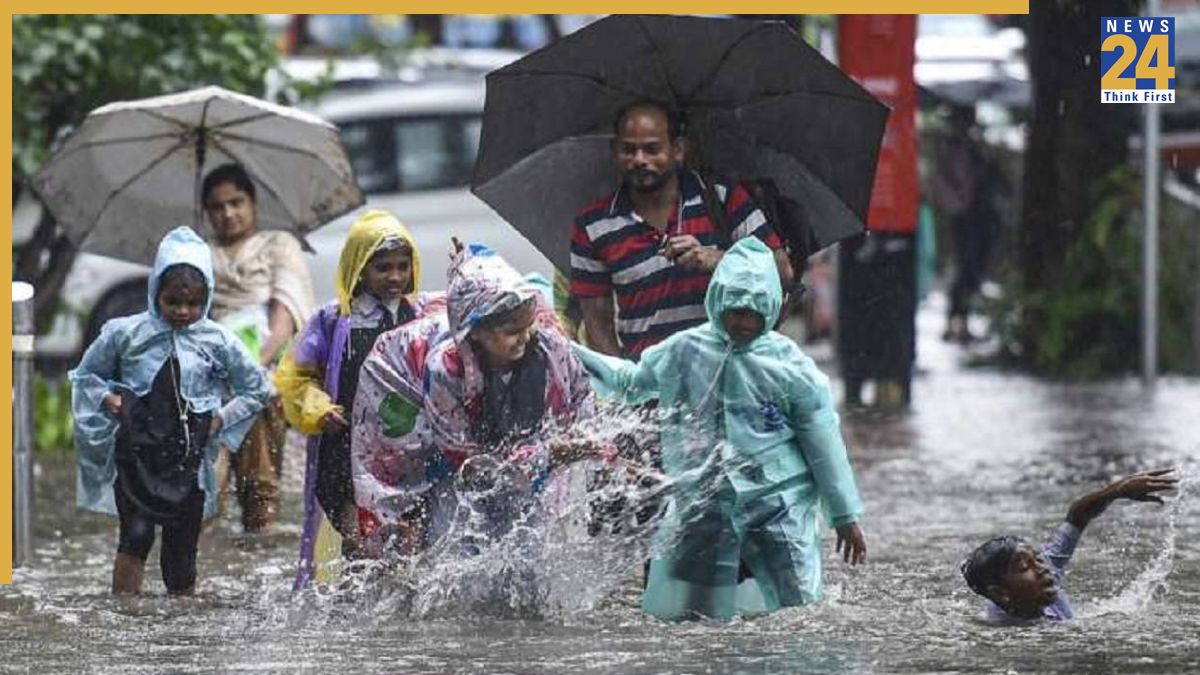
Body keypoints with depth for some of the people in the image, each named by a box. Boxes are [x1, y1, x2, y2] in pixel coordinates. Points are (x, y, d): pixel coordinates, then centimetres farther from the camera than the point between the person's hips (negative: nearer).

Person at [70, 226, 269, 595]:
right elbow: (86, 375, 14)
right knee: (136, 534, -21)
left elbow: (255, 389, 14)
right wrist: (110, 400, -5)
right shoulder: (125, 334, -1)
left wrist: (220, 419, 0)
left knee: (181, 554, 6)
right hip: (136, 453, -2)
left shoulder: (218, 342, 1)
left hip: (189, 463, 2)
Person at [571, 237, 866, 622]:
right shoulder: (683, 353, 2)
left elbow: (824, 445, 2)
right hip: (700, 506, 1)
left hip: (778, 503, -1)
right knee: (677, 614, -2)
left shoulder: (789, 365, -3)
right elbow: (628, 383, 20)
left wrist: (846, 516, 4)